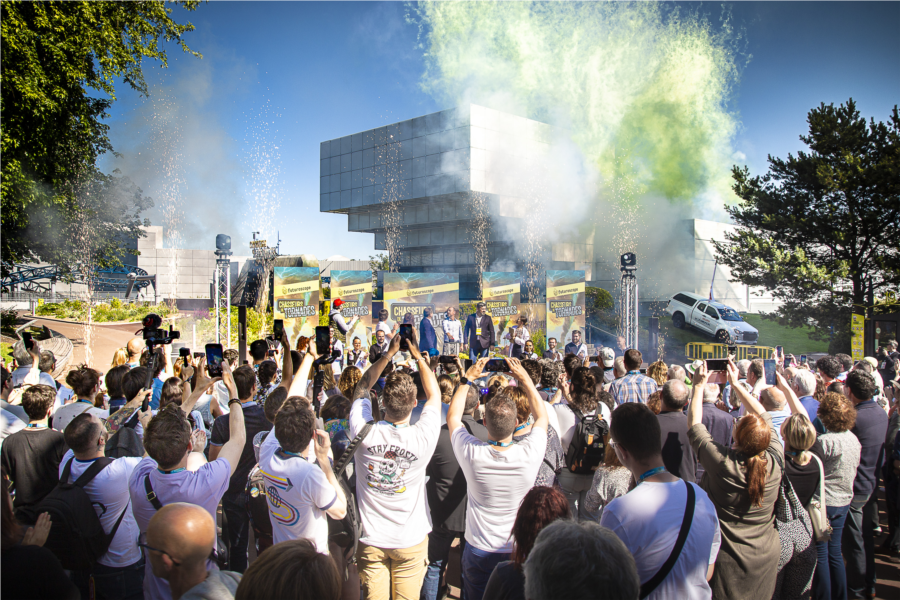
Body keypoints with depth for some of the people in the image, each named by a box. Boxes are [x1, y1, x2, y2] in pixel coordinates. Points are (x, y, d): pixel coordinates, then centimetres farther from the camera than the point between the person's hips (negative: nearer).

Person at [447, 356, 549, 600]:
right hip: (519, 551, 0)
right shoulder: (530, 454, -24)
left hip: (478, 551, 0)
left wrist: (468, 378, 1)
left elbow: (453, 416, -3)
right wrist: (525, 379, 1)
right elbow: (542, 415, -2)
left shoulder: (471, 453, -24)